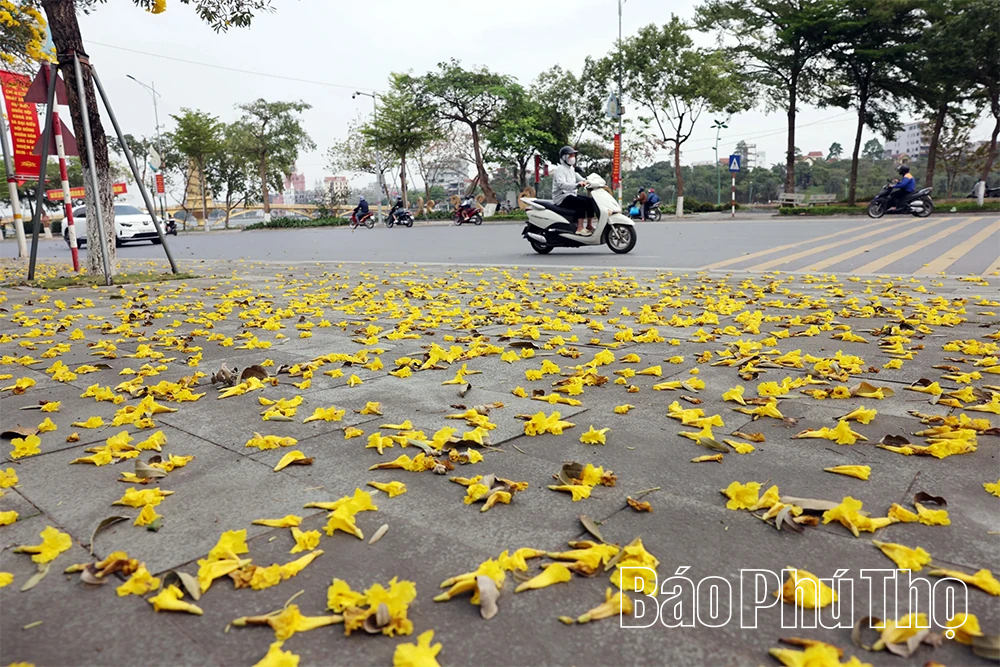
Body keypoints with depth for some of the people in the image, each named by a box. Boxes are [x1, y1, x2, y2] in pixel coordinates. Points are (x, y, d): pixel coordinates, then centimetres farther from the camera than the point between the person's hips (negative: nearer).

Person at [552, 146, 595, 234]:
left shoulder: (571, 169, 19)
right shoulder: (560, 169, -12)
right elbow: (561, 184, -28)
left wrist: (586, 182, 2)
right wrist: (577, 185, -41)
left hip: (571, 194, 9)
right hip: (562, 197, -9)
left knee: (590, 201, -1)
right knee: (583, 202, -27)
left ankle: (589, 226, 1)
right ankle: (579, 229, -30)